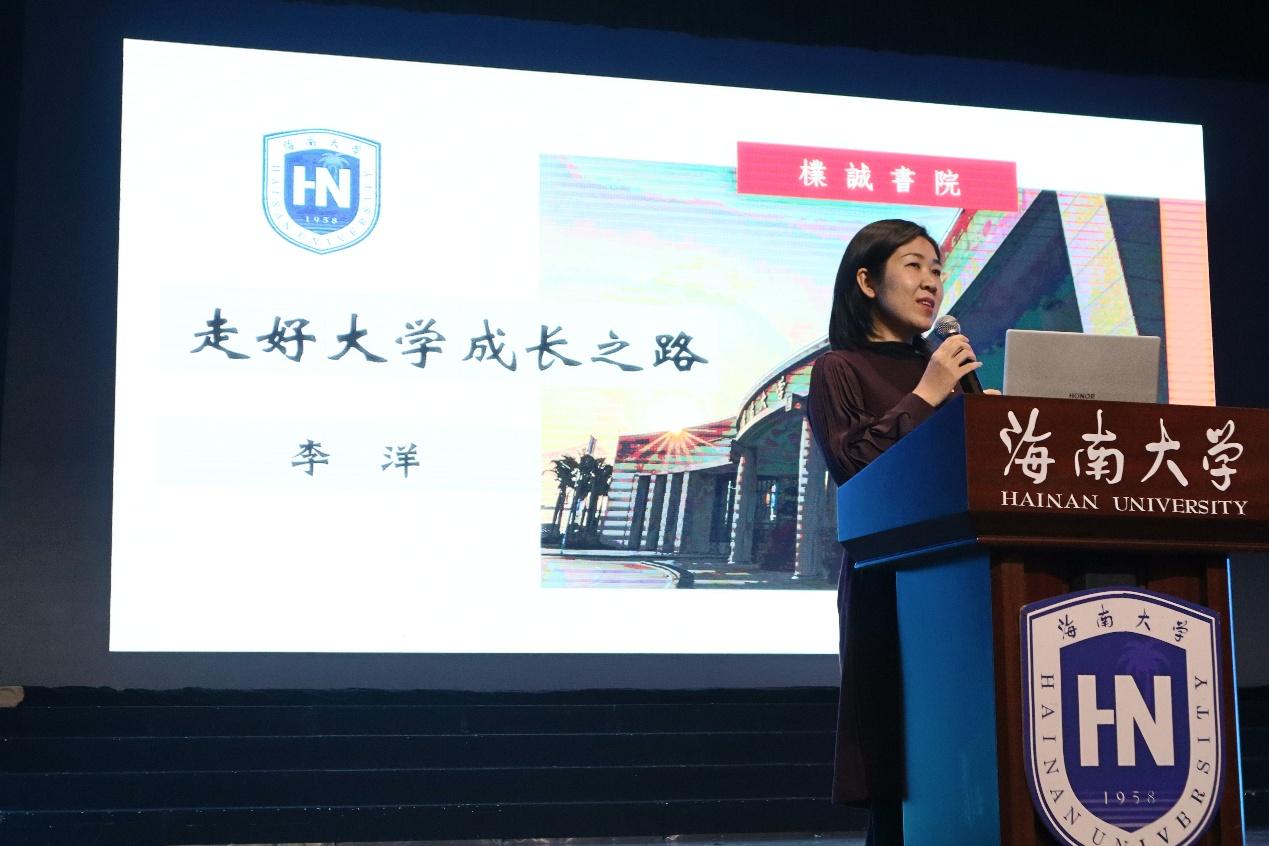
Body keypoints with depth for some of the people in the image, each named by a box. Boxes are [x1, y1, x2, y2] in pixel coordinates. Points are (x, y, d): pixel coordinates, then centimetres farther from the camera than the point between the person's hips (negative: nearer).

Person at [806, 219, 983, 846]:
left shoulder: (945, 368, 21)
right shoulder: (839, 369, 4)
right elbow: (851, 465, -10)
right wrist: (923, 397, -9)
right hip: (889, 578, -5)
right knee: (897, 778, -6)